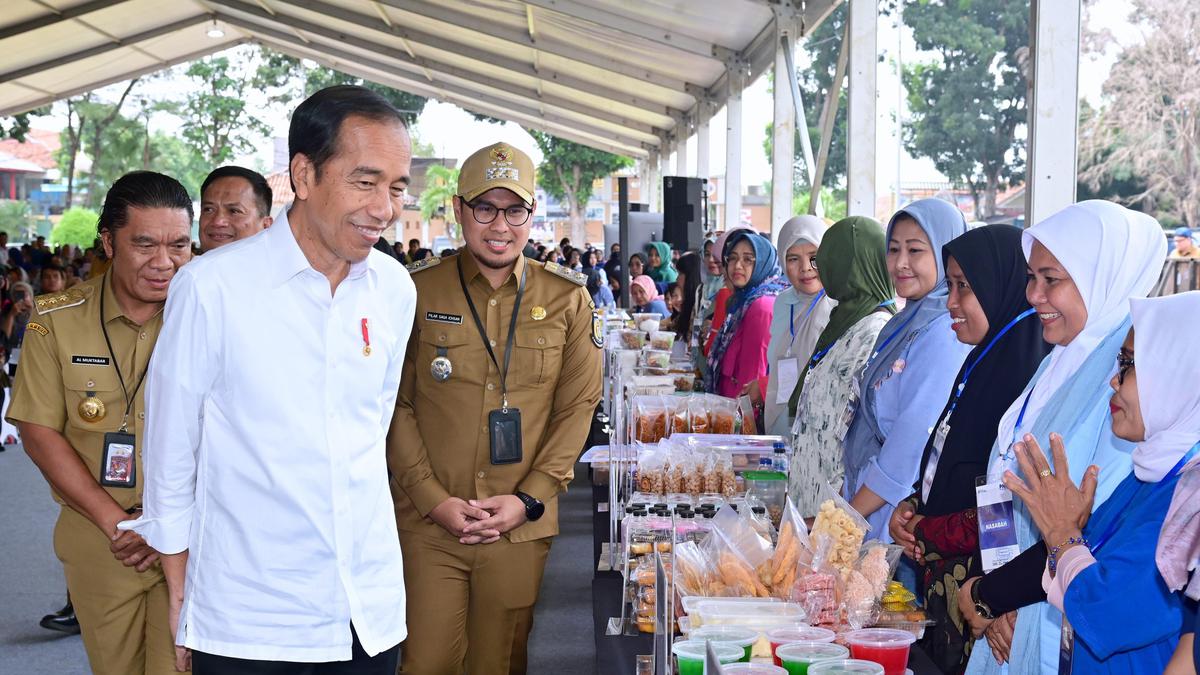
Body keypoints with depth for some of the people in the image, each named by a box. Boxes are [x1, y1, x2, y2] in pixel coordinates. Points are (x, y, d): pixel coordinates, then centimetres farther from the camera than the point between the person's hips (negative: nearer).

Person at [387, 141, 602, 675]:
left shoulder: (568, 301, 3)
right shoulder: (417, 292, -1)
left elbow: (577, 409, 3)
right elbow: (396, 405, 0)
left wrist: (528, 500, -6)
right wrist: (433, 499, -9)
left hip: (520, 529, 1)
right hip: (427, 524, -1)